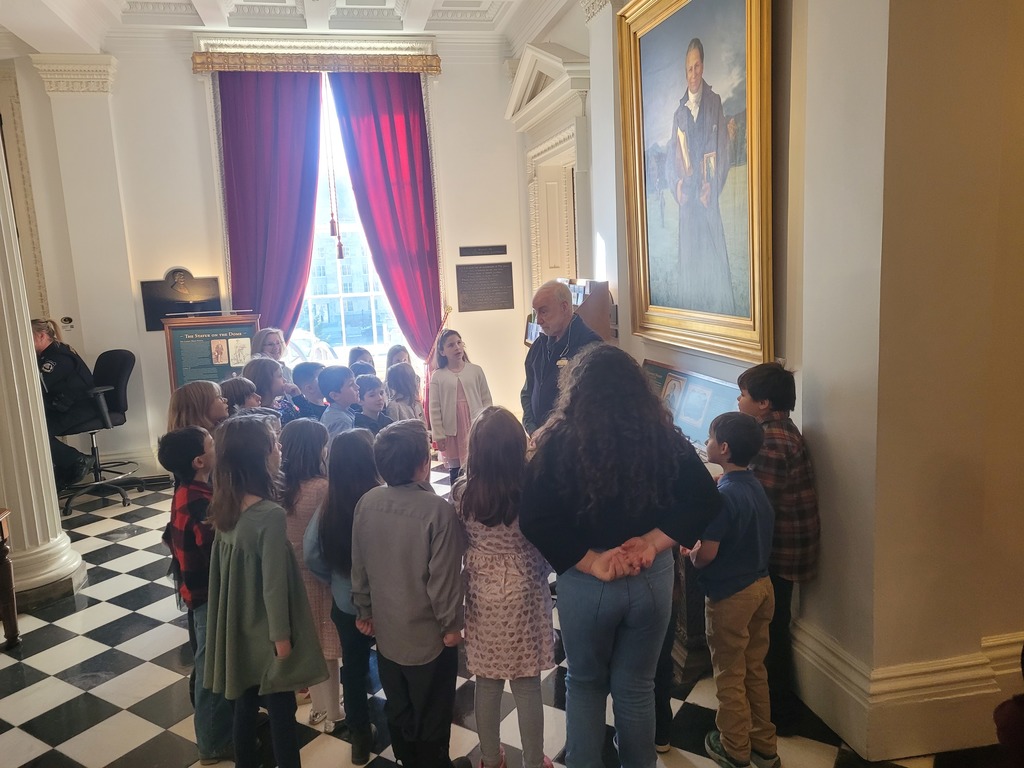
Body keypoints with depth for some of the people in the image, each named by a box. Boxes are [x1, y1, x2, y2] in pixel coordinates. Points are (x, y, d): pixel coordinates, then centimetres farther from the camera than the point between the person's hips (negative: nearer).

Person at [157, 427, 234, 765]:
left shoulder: (186, 492, -1)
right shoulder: (201, 505, -30)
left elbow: (172, 538, 12)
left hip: (197, 588, 9)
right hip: (210, 594, -9)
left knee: (211, 664, 24)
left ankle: (220, 723, 42)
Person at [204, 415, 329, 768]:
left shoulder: (223, 508, -4)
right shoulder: (270, 514, -27)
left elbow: (221, 569, 6)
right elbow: (273, 583, -22)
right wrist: (282, 634, -10)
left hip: (238, 627, 7)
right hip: (265, 630, -7)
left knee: (245, 704, 21)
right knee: (281, 711, 9)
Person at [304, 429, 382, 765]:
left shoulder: (329, 506, -14)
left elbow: (311, 555, -7)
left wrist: (336, 579, 7)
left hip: (345, 603, 3)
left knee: (353, 667, 21)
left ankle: (360, 737, 36)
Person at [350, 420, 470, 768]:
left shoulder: (366, 503, -10)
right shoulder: (437, 509, -27)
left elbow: (359, 566, 0)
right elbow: (443, 577, -22)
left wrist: (365, 610, 15)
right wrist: (451, 624, -6)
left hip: (386, 630, 5)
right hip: (428, 634, -5)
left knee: (398, 709, 25)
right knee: (431, 715, 17)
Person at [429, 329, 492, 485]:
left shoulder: (476, 370, 0)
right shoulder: (438, 376, -1)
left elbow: (486, 400, 4)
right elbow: (435, 409, 0)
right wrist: (439, 435, -3)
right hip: (452, 431, 0)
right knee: (455, 470, 8)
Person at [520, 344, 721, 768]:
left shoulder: (558, 442, -13)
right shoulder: (663, 437, -7)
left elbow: (534, 519, -19)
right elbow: (705, 499, -10)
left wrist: (591, 562, -16)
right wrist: (652, 544, -13)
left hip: (584, 583, -1)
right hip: (652, 578, 2)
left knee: (585, 682, 22)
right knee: (636, 686, 21)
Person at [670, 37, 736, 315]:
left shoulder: (715, 103, 3)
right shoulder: (679, 113, 14)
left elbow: (722, 150, -2)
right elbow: (675, 156, 14)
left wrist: (712, 185, -13)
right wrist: (678, 185, -3)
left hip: (709, 196, -4)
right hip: (686, 198, 4)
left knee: (715, 258, -6)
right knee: (688, 260, 6)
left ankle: (723, 312, 0)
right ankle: (692, 314, 13)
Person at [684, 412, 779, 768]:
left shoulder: (723, 495, -24)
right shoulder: (756, 487, 3)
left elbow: (706, 554, -25)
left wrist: (691, 555, -3)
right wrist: (700, 550, 10)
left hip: (730, 595, -8)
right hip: (761, 585, 8)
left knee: (730, 675, 10)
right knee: (755, 669, 20)